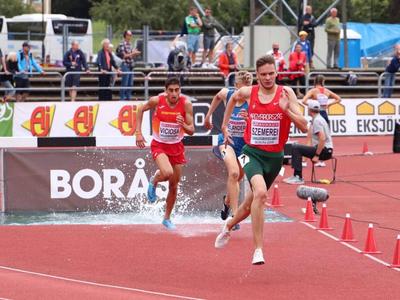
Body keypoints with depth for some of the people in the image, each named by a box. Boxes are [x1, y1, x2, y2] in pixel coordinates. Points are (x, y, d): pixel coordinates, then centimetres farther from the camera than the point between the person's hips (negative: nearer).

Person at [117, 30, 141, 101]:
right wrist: (132, 54, -16)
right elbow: (123, 55, -14)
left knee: (130, 83, 9)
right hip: (125, 65, -8)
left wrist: (135, 53, 2)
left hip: (131, 65, 8)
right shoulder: (122, 44, -10)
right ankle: (122, 97, -3)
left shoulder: (130, 44, 14)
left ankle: (128, 97, 15)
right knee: (124, 83, -7)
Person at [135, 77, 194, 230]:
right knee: (167, 172, -30)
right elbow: (141, 109, 4)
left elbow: (191, 131, -13)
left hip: (177, 147, 2)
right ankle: (153, 182, 7)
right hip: (159, 145, -2)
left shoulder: (186, 104, -16)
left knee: (173, 186, 10)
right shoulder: (157, 100, -17)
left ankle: (167, 218, 30)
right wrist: (138, 132, -2)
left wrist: (183, 125, -35)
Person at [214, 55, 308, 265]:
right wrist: (224, 125, 22)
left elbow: (304, 127, -12)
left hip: (274, 157, 2)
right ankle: (258, 249, -25)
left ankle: (229, 225, 52)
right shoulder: (248, 92, -3)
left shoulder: (286, 93, -8)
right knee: (260, 192, -29)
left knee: (252, 203, 18)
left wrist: (286, 110, -26)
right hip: (252, 153, -2)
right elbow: (233, 99, 23)